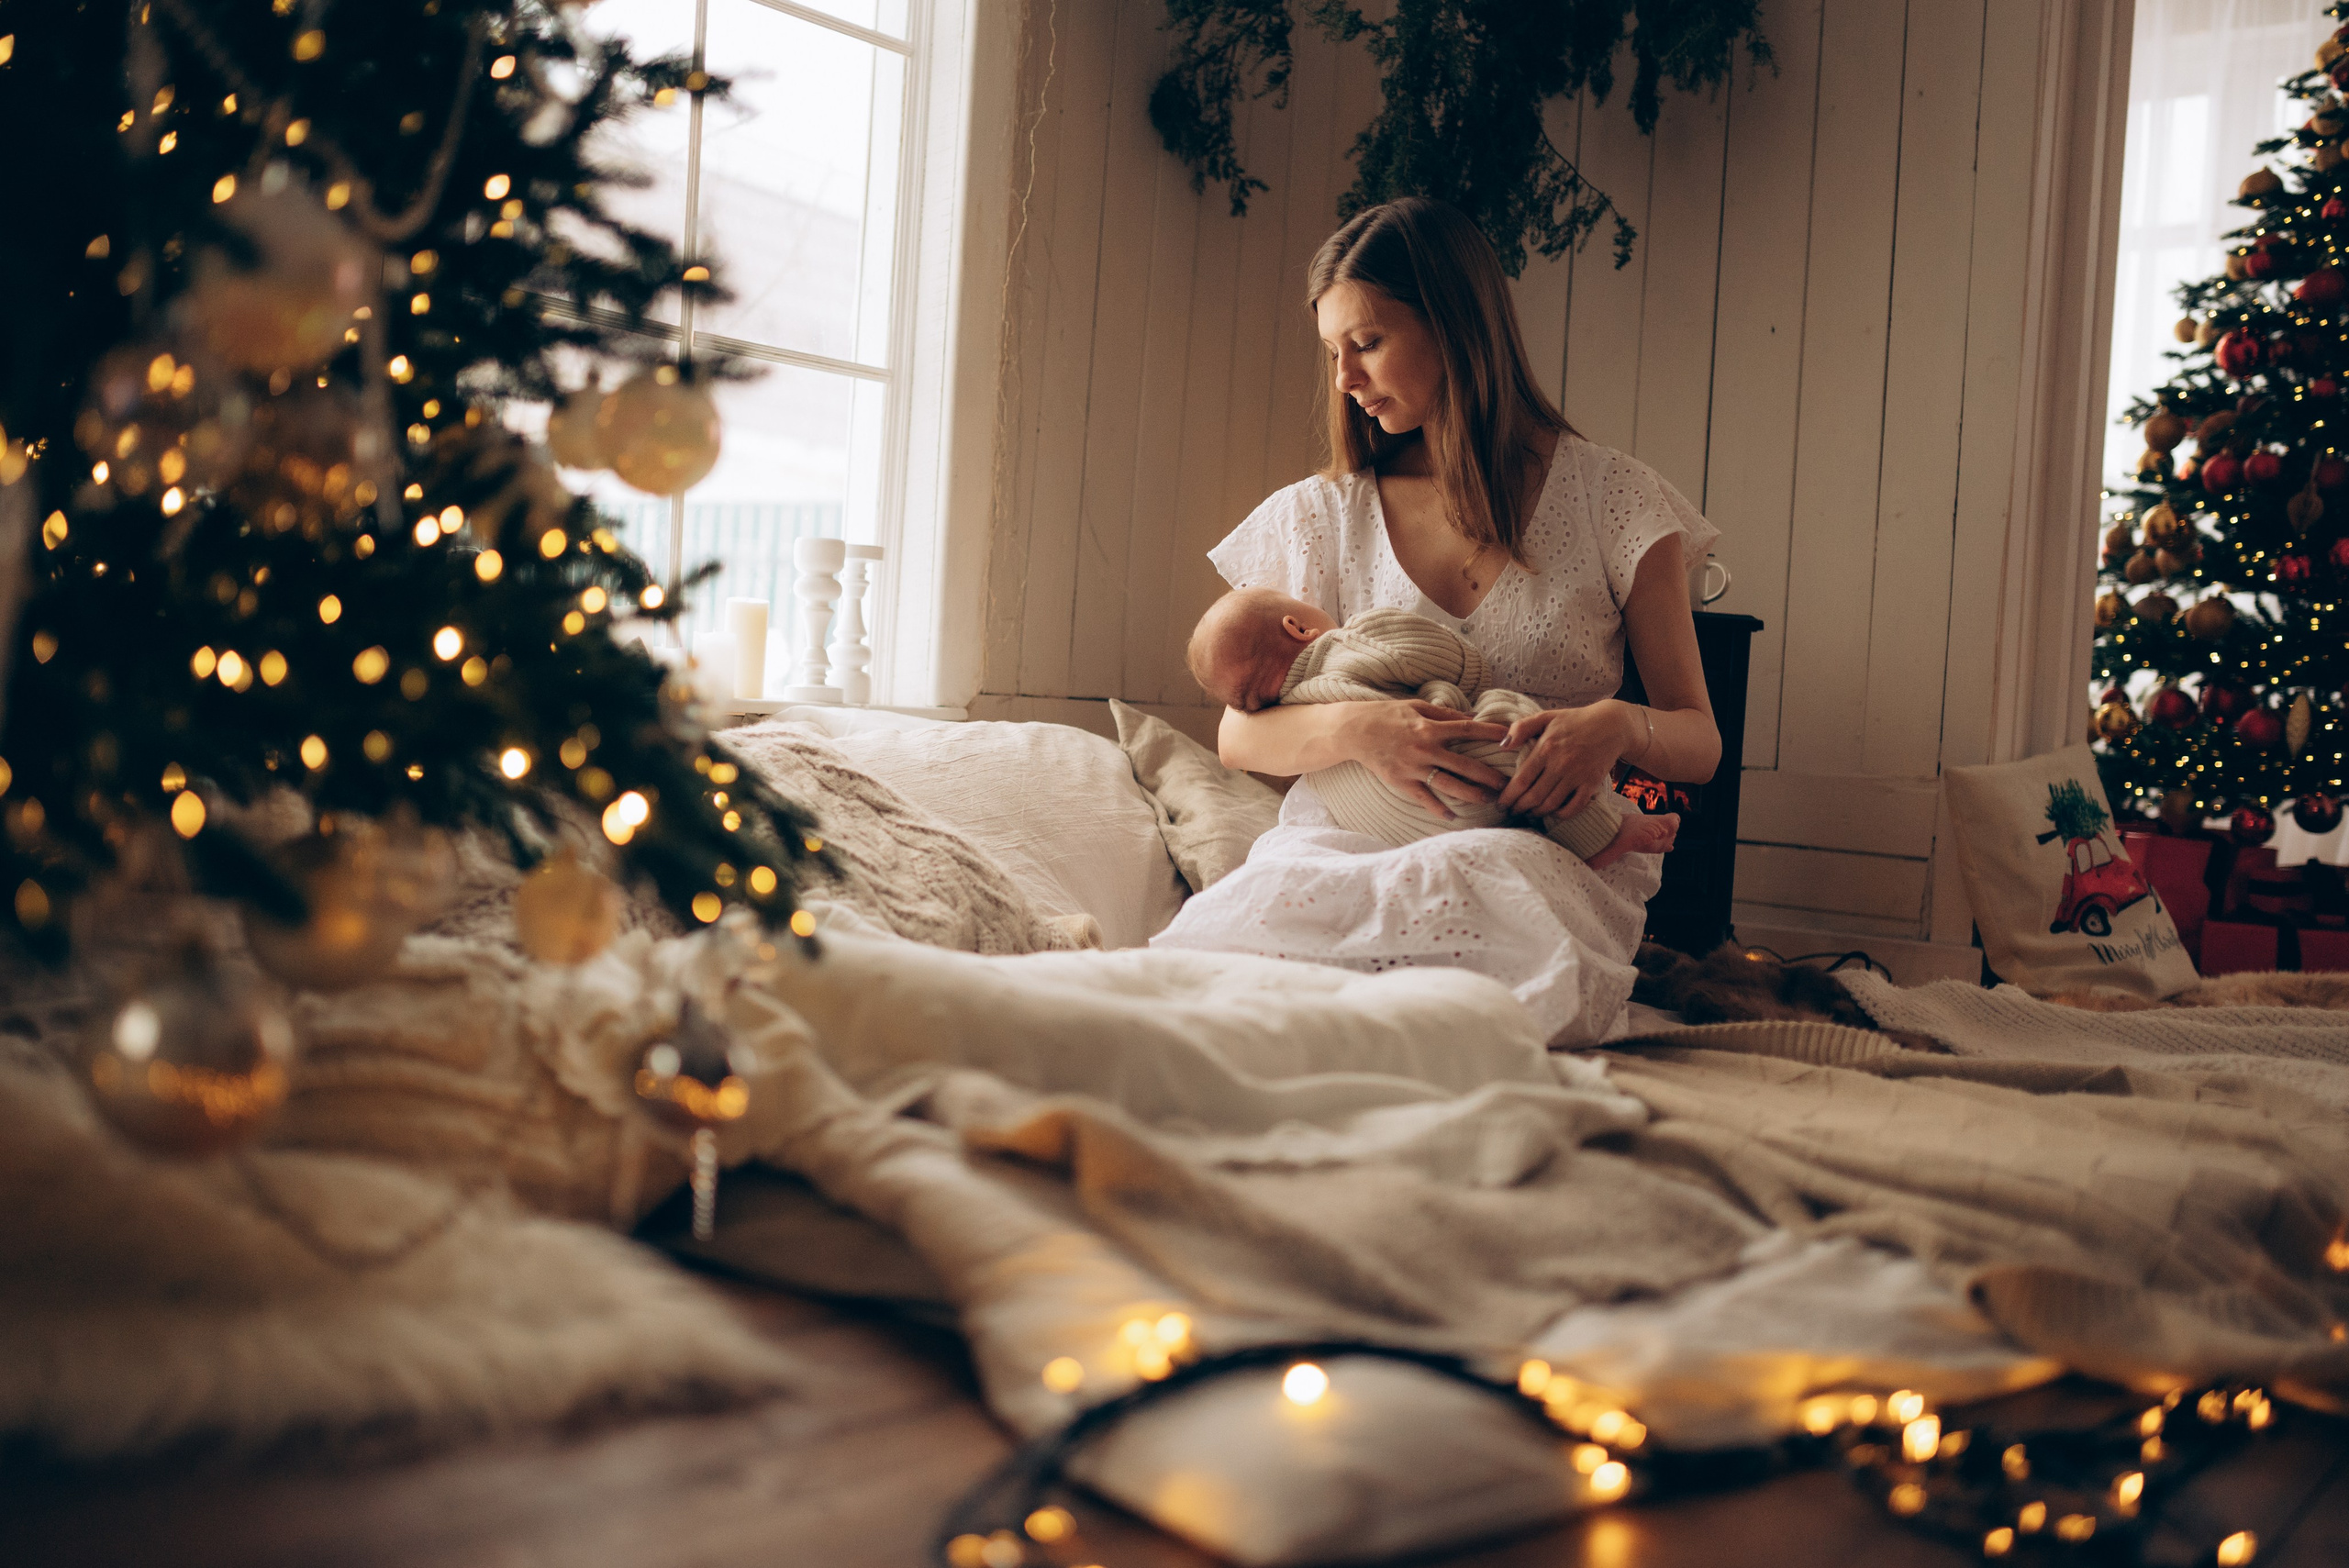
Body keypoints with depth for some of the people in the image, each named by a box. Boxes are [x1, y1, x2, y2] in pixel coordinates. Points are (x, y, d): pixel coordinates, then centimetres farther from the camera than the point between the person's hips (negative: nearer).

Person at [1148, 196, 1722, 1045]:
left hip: (1548, 857, -1)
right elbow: (1239, 735, 9)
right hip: (1350, 841, 1)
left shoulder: (1611, 497, 8)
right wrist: (1354, 729, -14)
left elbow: (1700, 743, 8)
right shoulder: (1322, 517, 14)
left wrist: (1620, 726, -18)